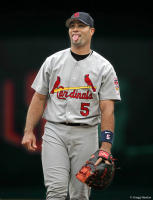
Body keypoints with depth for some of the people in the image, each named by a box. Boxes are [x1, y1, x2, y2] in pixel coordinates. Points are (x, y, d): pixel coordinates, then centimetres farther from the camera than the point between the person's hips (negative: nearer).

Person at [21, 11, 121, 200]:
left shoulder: (104, 67, 3)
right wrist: (29, 131, 1)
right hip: (54, 131, 0)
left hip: (86, 135, 0)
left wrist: (106, 145, -13)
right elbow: (39, 98, 11)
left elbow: (107, 108, -3)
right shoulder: (53, 61, 9)